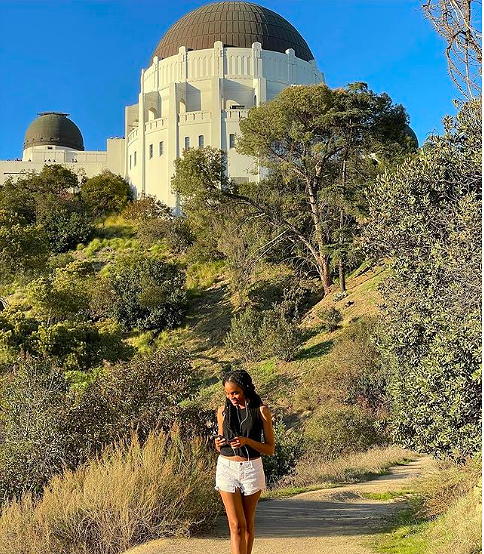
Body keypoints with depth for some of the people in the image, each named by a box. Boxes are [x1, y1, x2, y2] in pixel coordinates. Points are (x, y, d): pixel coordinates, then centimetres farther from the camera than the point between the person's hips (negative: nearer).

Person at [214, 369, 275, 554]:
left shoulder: (261, 411, -4)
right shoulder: (223, 411, 6)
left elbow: (270, 449, -3)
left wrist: (247, 441, -18)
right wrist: (218, 444, -7)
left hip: (252, 468, -1)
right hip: (227, 468, 1)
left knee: (249, 523, 10)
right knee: (236, 525, -5)